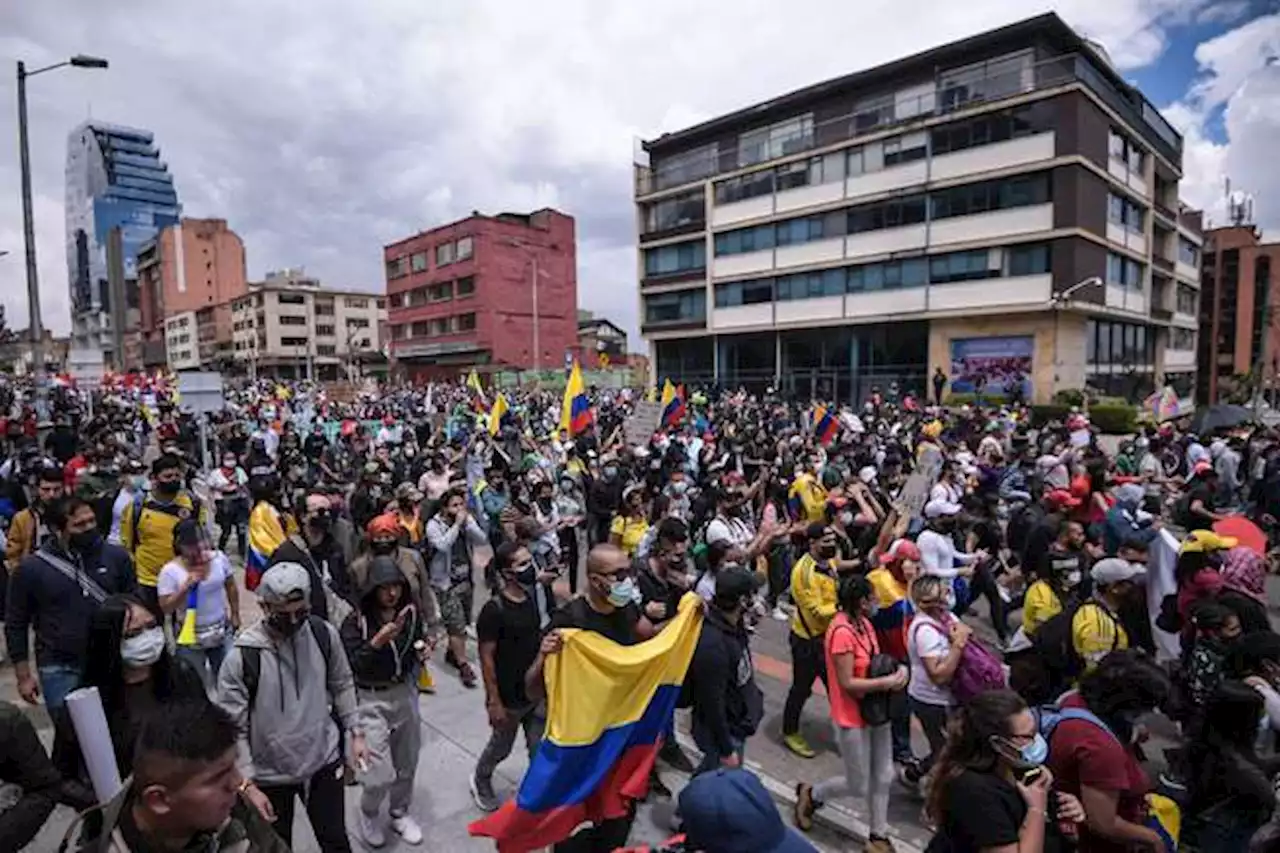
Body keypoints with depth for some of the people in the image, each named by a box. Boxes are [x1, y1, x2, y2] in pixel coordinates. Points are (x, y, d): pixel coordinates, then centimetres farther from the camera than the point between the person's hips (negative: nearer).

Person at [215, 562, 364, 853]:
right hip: (270, 775, -2)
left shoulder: (324, 634, -13)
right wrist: (248, 785, -15)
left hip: (324, 762, 2)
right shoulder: (241, 657, -21)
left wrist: (356, 733, 2)